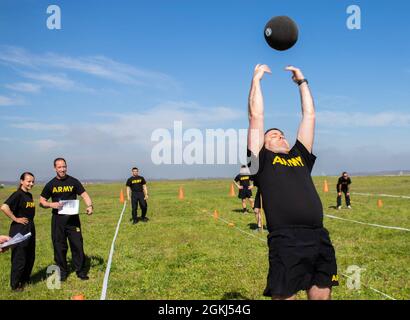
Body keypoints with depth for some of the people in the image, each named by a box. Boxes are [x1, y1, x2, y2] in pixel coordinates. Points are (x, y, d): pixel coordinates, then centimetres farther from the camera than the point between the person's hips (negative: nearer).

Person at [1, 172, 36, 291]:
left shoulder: (29, 195, 10)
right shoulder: (18, 194, -15)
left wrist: (30, 222, 11)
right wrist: (15, 219, -20)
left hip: (30, 228, 8)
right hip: (19, 229, -8)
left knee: (30, 257, 16)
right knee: (19, 258, 1)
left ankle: (25, 279, 33)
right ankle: (15, 285, 15)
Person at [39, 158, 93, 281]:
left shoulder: (73, 181, 2)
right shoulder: (50, 184, 4)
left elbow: (84, 195, -2)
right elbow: (41, 201, 8)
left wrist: (89, 206, -22)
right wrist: (51, 204, -13)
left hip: (73, 218, -1)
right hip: (57, 220, 1)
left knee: (77, 244, 1)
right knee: (59, 246, 7)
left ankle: (80, 270, 13)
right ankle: (62, 271, 22)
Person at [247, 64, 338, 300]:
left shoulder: (300, 156, 23)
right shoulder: (262, 159, 11)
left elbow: (309, 115, 27)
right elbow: (256, 115, 9)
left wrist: (302, 81, 33)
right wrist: (257, 79, 17)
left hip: (320, 241, 5)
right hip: (286, 243, -5)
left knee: (322, 295, 11)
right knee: (284, 296, 1)